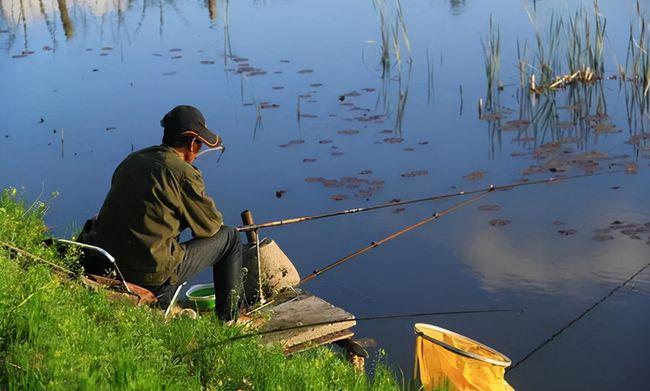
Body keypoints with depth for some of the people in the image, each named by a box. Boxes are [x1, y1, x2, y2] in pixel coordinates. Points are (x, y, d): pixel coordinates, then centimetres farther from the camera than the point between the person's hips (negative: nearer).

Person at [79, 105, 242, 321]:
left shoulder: (131, 160, 10)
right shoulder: (184, 173, -10)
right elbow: (212, 225, 0)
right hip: (152, 275, -7)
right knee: (229, 237, 10)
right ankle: (228, 322, 17)